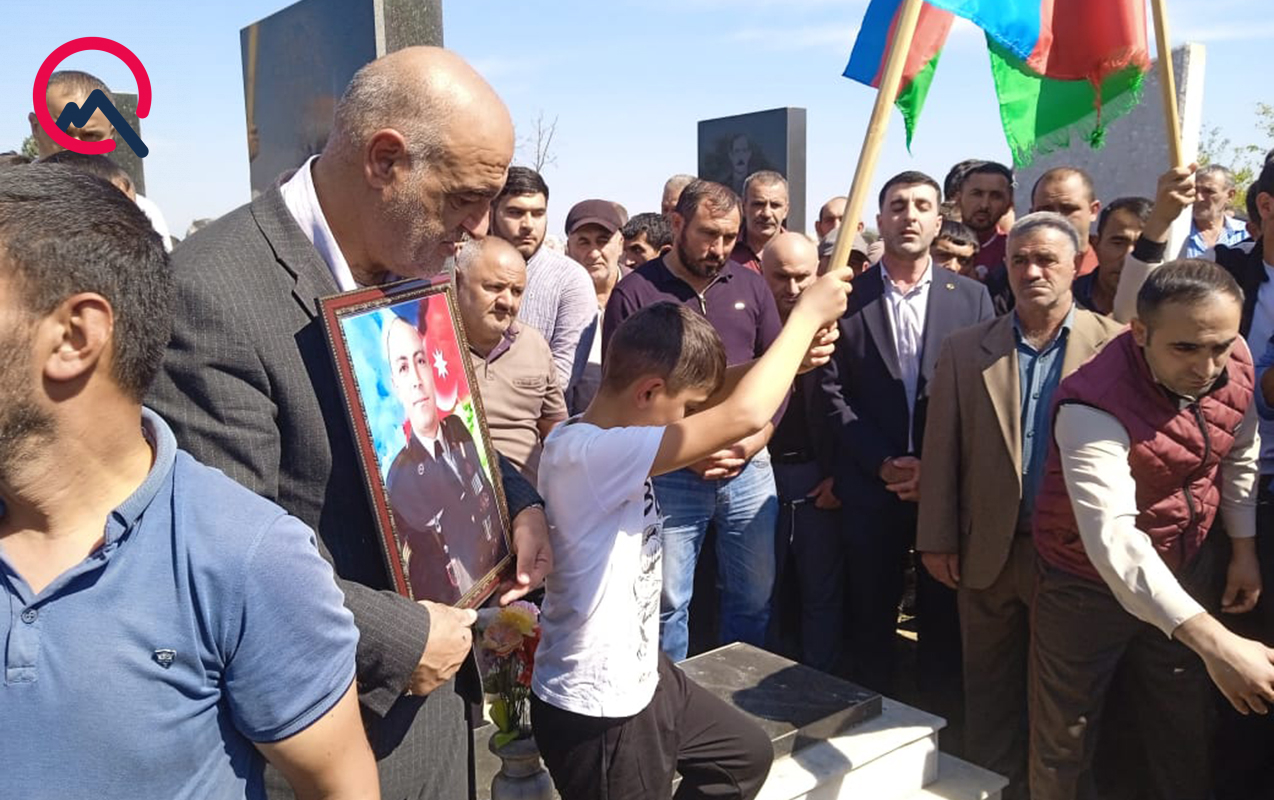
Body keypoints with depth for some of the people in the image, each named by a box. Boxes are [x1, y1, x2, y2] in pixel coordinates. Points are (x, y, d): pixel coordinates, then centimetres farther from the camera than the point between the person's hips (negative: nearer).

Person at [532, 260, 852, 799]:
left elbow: (718, 394, 7)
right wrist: (808, 314, -22)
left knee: (748, 753, 25)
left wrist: (794, 355, -10)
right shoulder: (584, 453, -30)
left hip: (638, 678, 9)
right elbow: (745, 414, -35)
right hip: (593, 710, -9)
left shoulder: (607, 434, -1)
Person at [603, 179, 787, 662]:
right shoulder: (635, 292, -3)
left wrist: (754, 442, -4)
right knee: (667, 605, 5)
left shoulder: (750, 287, 8)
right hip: (669, 475, -3)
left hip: (748, 470, 4)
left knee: (755, 598, 13)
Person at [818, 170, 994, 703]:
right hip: (871, 488, 0)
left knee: (943, 616, 10)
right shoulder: (849, 298, 2)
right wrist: (883, 463, -9)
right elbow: (833, 393, -2)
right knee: (871, 617, 10)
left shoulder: (971, 297, 5)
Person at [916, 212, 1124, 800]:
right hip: (988, 551, 2)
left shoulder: (1115, 344, -5)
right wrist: (937, 539, -2)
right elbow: (941, 450, 0)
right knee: (990, 686, 15)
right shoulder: (966, 349, 0)